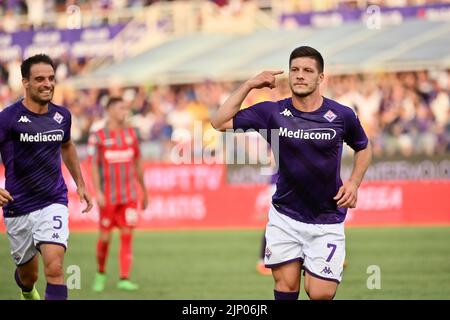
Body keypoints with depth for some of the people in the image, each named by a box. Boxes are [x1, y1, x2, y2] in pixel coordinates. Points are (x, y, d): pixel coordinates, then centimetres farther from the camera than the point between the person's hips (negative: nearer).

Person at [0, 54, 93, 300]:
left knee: (54, 268, -20)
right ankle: (27, 292, 52)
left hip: (54, 203, 1)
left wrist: (80, 184, 26)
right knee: (28, 275, 15)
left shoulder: (62, 116, 3)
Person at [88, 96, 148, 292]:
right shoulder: (98, 137, -4)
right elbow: (93, 166, -9)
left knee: (127, 235, -7)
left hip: (129, 196, 3)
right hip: (108, 197, -3)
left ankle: (124, 279, -8)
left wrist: (144, 191, 18)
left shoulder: (131, 133, 8)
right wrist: (98, 192, -21)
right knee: (105, 237, 0)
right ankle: (100, 273, 24)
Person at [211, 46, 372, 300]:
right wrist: (249, 86, -8)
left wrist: (354, 183, -2)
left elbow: (364, 148, 14)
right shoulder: (272, 113, -4)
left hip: (327, 221, -1)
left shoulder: (342, 116, -4)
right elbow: (220, 122, -5)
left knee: (320, 294, -8)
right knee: (286, 286, -3)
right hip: (285, 217, 1)